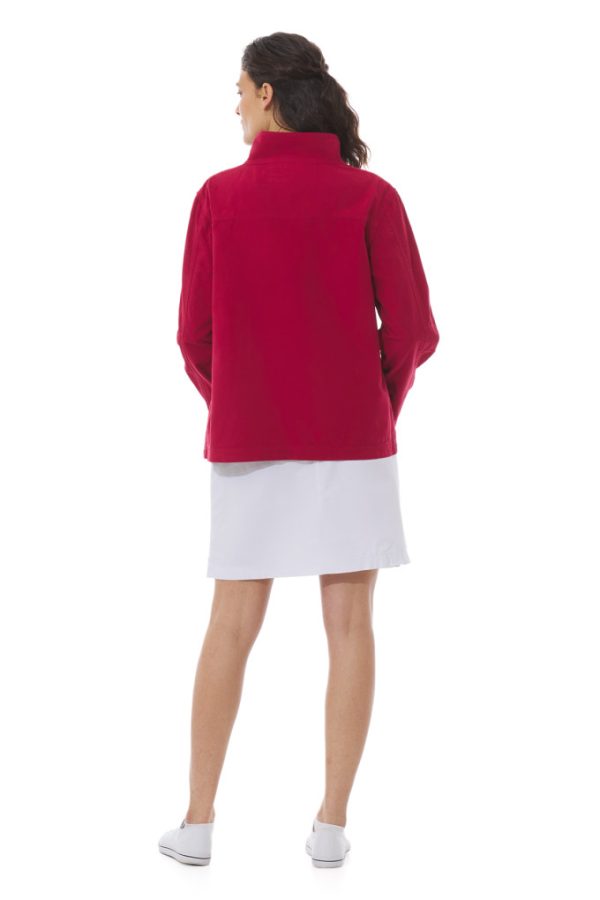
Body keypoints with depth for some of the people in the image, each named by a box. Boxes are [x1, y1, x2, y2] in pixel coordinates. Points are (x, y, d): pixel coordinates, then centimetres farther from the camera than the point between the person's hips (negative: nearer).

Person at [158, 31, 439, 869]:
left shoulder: (220, 196, -3)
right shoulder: (371, 196, -4)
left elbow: (196, 333, -1)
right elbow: (413, 329, -6)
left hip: (248, 443, 1)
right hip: (352, 440, -1)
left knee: (232, 628, 9)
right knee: (349, 626, 5)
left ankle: (198, 820, 11)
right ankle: (332, 824, 7)